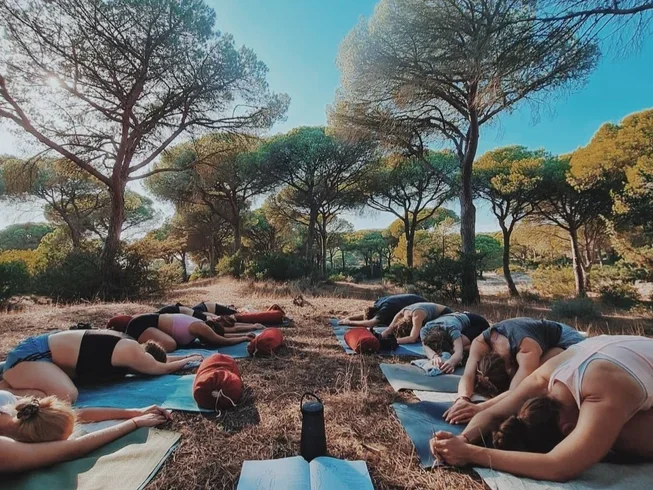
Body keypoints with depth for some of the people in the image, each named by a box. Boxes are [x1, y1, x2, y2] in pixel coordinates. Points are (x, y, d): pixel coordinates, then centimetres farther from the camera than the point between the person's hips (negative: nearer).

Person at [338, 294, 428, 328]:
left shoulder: (385, 308, -36)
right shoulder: (379, 303, -12)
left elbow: (371, 323, -46)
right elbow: (365, 314, 1)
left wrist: (350, 322, -39)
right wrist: (349, 318, -14)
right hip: (412, 300, 8)